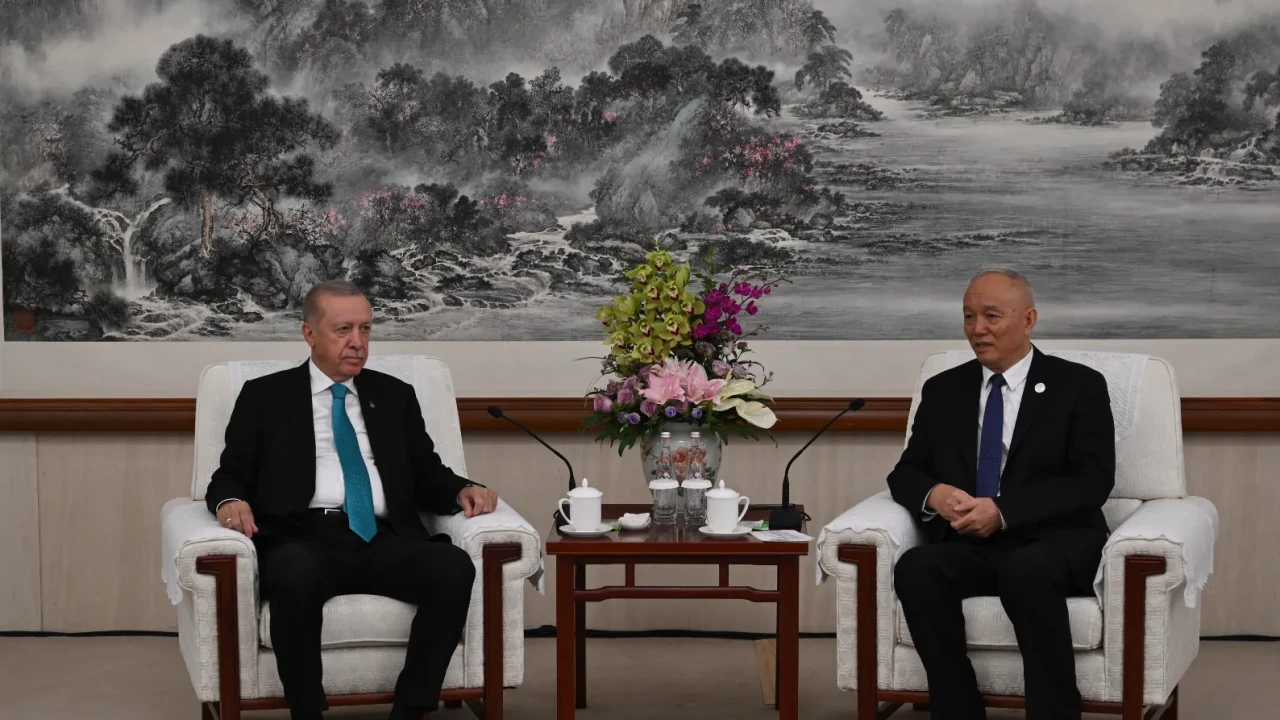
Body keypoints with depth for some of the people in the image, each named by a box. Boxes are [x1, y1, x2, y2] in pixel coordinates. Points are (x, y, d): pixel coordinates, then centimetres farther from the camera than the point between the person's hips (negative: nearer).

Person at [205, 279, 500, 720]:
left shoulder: (395, 396, 22)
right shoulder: (265, 395, 15)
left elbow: (427, 477, 21)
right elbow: (230, 475, 12)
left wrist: (463, 491, -2)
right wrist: (230, 500, -12)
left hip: (385, 542, 3)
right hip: (303, 539, -2)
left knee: (454, 567, -30)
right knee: (296, 575, -39)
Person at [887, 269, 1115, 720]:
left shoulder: (1079, 386, 3)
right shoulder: (943, 390, 15)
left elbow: (1092, 481, -7)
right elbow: (906, 473, 14)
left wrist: (1002, 510, -19)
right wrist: (935, 494, -12)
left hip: (1054, 543, -3)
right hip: (969, 544, 3)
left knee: (1026, 572, -38)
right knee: (915, 568, -30)